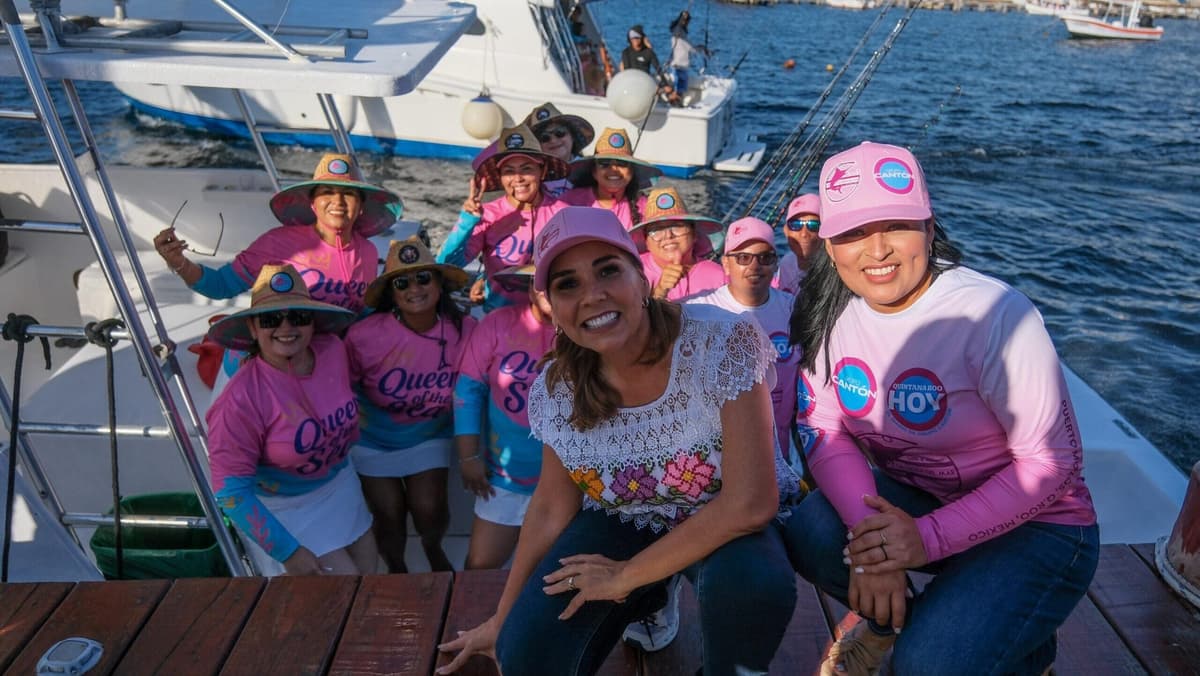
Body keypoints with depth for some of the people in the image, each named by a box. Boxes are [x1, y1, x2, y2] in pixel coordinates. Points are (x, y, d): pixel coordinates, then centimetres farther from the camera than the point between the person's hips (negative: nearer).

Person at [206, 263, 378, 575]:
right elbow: (230, 490, -24)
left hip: (341, 484, 6)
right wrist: (288, 552, -22)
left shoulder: (333, 350, -15)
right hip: (287, 508, -6)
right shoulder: (242, 400, -29)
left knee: (369, 572, 17)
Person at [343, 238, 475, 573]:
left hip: (429, 436, 1)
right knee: (390, 518, 6)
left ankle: (434, 551, 33)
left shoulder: (464, 331, -20)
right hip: (373, 439, -1)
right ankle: (396, 568, 42)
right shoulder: (365, 335, -28)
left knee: (430, 509, -6)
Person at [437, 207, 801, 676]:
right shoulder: (557, 390, -16)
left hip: (727, 526, -3)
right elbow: (552, 509, -1)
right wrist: (503, 618, 4)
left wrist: (626, 577, -21)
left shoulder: (723, 342, -28)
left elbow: (751, 503, -29)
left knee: (751, 582, -36)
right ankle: (643, 603, 17)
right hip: (621, 523, 4)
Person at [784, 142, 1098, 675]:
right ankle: (895, 618, 8)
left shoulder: (993, 313, -24)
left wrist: (928, 537, -30)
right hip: (910, 499, 4)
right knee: (810, 535, -24)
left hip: (1032, 525, -4)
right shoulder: (833, 311, -8)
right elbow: (827, 431, -8)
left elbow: (1052, 463, -21)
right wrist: (868, 527, -27)